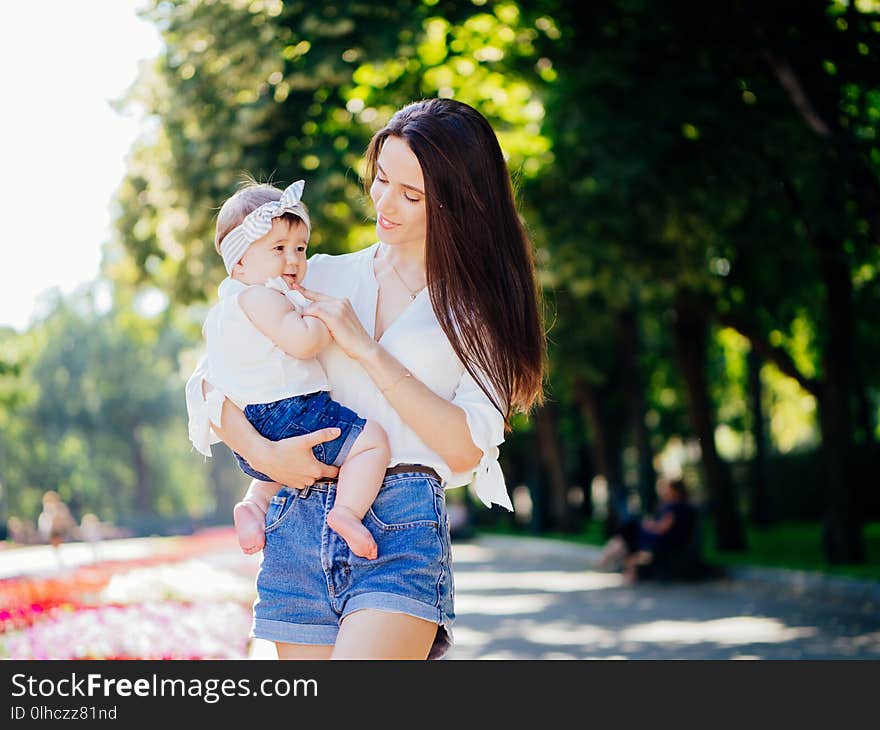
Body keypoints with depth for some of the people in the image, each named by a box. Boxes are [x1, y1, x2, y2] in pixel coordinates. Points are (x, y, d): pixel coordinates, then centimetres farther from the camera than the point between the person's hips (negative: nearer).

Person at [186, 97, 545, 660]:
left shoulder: (480, 306, 7)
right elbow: (207, 383, 12)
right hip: (300, 525, 4)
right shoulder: (323, 276, 14)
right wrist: (265, 453, -6)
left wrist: (366, 349, -8)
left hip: (404, 529, -4)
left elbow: (467, 447, -6)